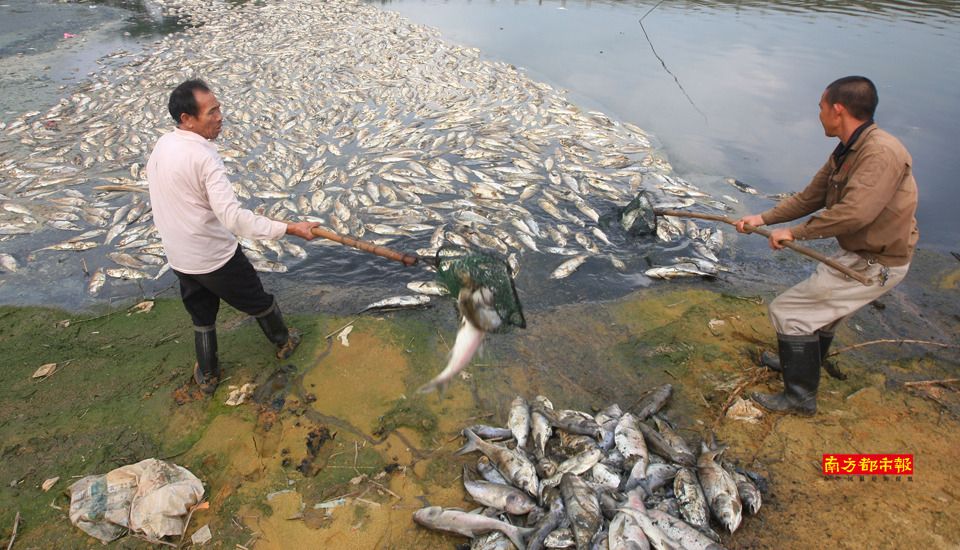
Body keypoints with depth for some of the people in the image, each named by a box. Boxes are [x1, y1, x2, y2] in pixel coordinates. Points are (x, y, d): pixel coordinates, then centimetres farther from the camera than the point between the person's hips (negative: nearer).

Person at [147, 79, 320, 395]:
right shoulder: (203, 156, -27)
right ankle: (284, 342, 40)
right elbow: (233, 217, -34)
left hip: (178, 258, 8)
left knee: (202, 317, 23)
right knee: (258, 302, 17)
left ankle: (207, 377, 38)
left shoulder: (161, 144, 0)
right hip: (215, 258, -7)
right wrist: (289, 229, -36)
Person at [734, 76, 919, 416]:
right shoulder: (845, 153, 5)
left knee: (788, 311, -8)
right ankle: (798, 362, 52)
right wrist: (763, 219, 5)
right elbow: (811, 197, 12)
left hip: (874, 265, -10)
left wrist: (795, 233, -24)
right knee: (820, 310, 28)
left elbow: (854, 213, -35)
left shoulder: (882, 153, -26)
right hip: (860, 254, 10)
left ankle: (800, 397, 6)